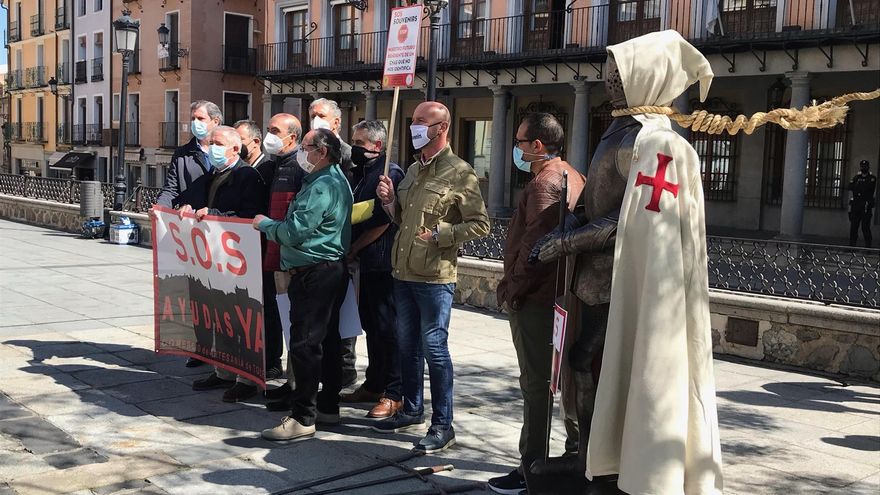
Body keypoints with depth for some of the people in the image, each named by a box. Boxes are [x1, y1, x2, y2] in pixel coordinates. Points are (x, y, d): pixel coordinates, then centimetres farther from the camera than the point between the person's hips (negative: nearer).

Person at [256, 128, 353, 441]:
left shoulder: (322, 186, -17)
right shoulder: (335, 179, 17)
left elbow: (294, 232, -20)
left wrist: (264, 224, -5)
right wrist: (272, 225, 14)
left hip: (314, 272, -11)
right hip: (332, 270, 11)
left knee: (305, 344, -8)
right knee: (326, 339, 15)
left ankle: (303, 418, -4)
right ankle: (328, 406, 25)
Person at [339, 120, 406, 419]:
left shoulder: (390, 174, -13)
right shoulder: (367, 174, 17)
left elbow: (381, 223, -18)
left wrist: (353, 249, -10)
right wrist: (353, 251, 7)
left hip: (382, 263, -9)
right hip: (367, 263, 9)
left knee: (387, 328, -4)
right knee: (371, 325, 15)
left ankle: (393, 394, 3)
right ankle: (373, 385, 26)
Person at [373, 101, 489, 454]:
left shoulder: (460, 173, -9)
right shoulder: (414, 170, 16)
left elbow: (479, 224, -11)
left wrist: (439, 235, -18)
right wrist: (390, 200, 4)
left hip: (435, 277, -8)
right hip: (404, 272, 8)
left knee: (434, 347, -4)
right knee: (407, 345, 16)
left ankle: (443, 425, 5)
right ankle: (412, 411, 30)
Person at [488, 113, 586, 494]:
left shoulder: (544, 182, -15)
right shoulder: (573, 177, 16)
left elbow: (535, 244, -23)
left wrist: (512, 288, -14)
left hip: (535, 299, -10)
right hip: (560, 295, 10)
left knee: (536, 385, -5)